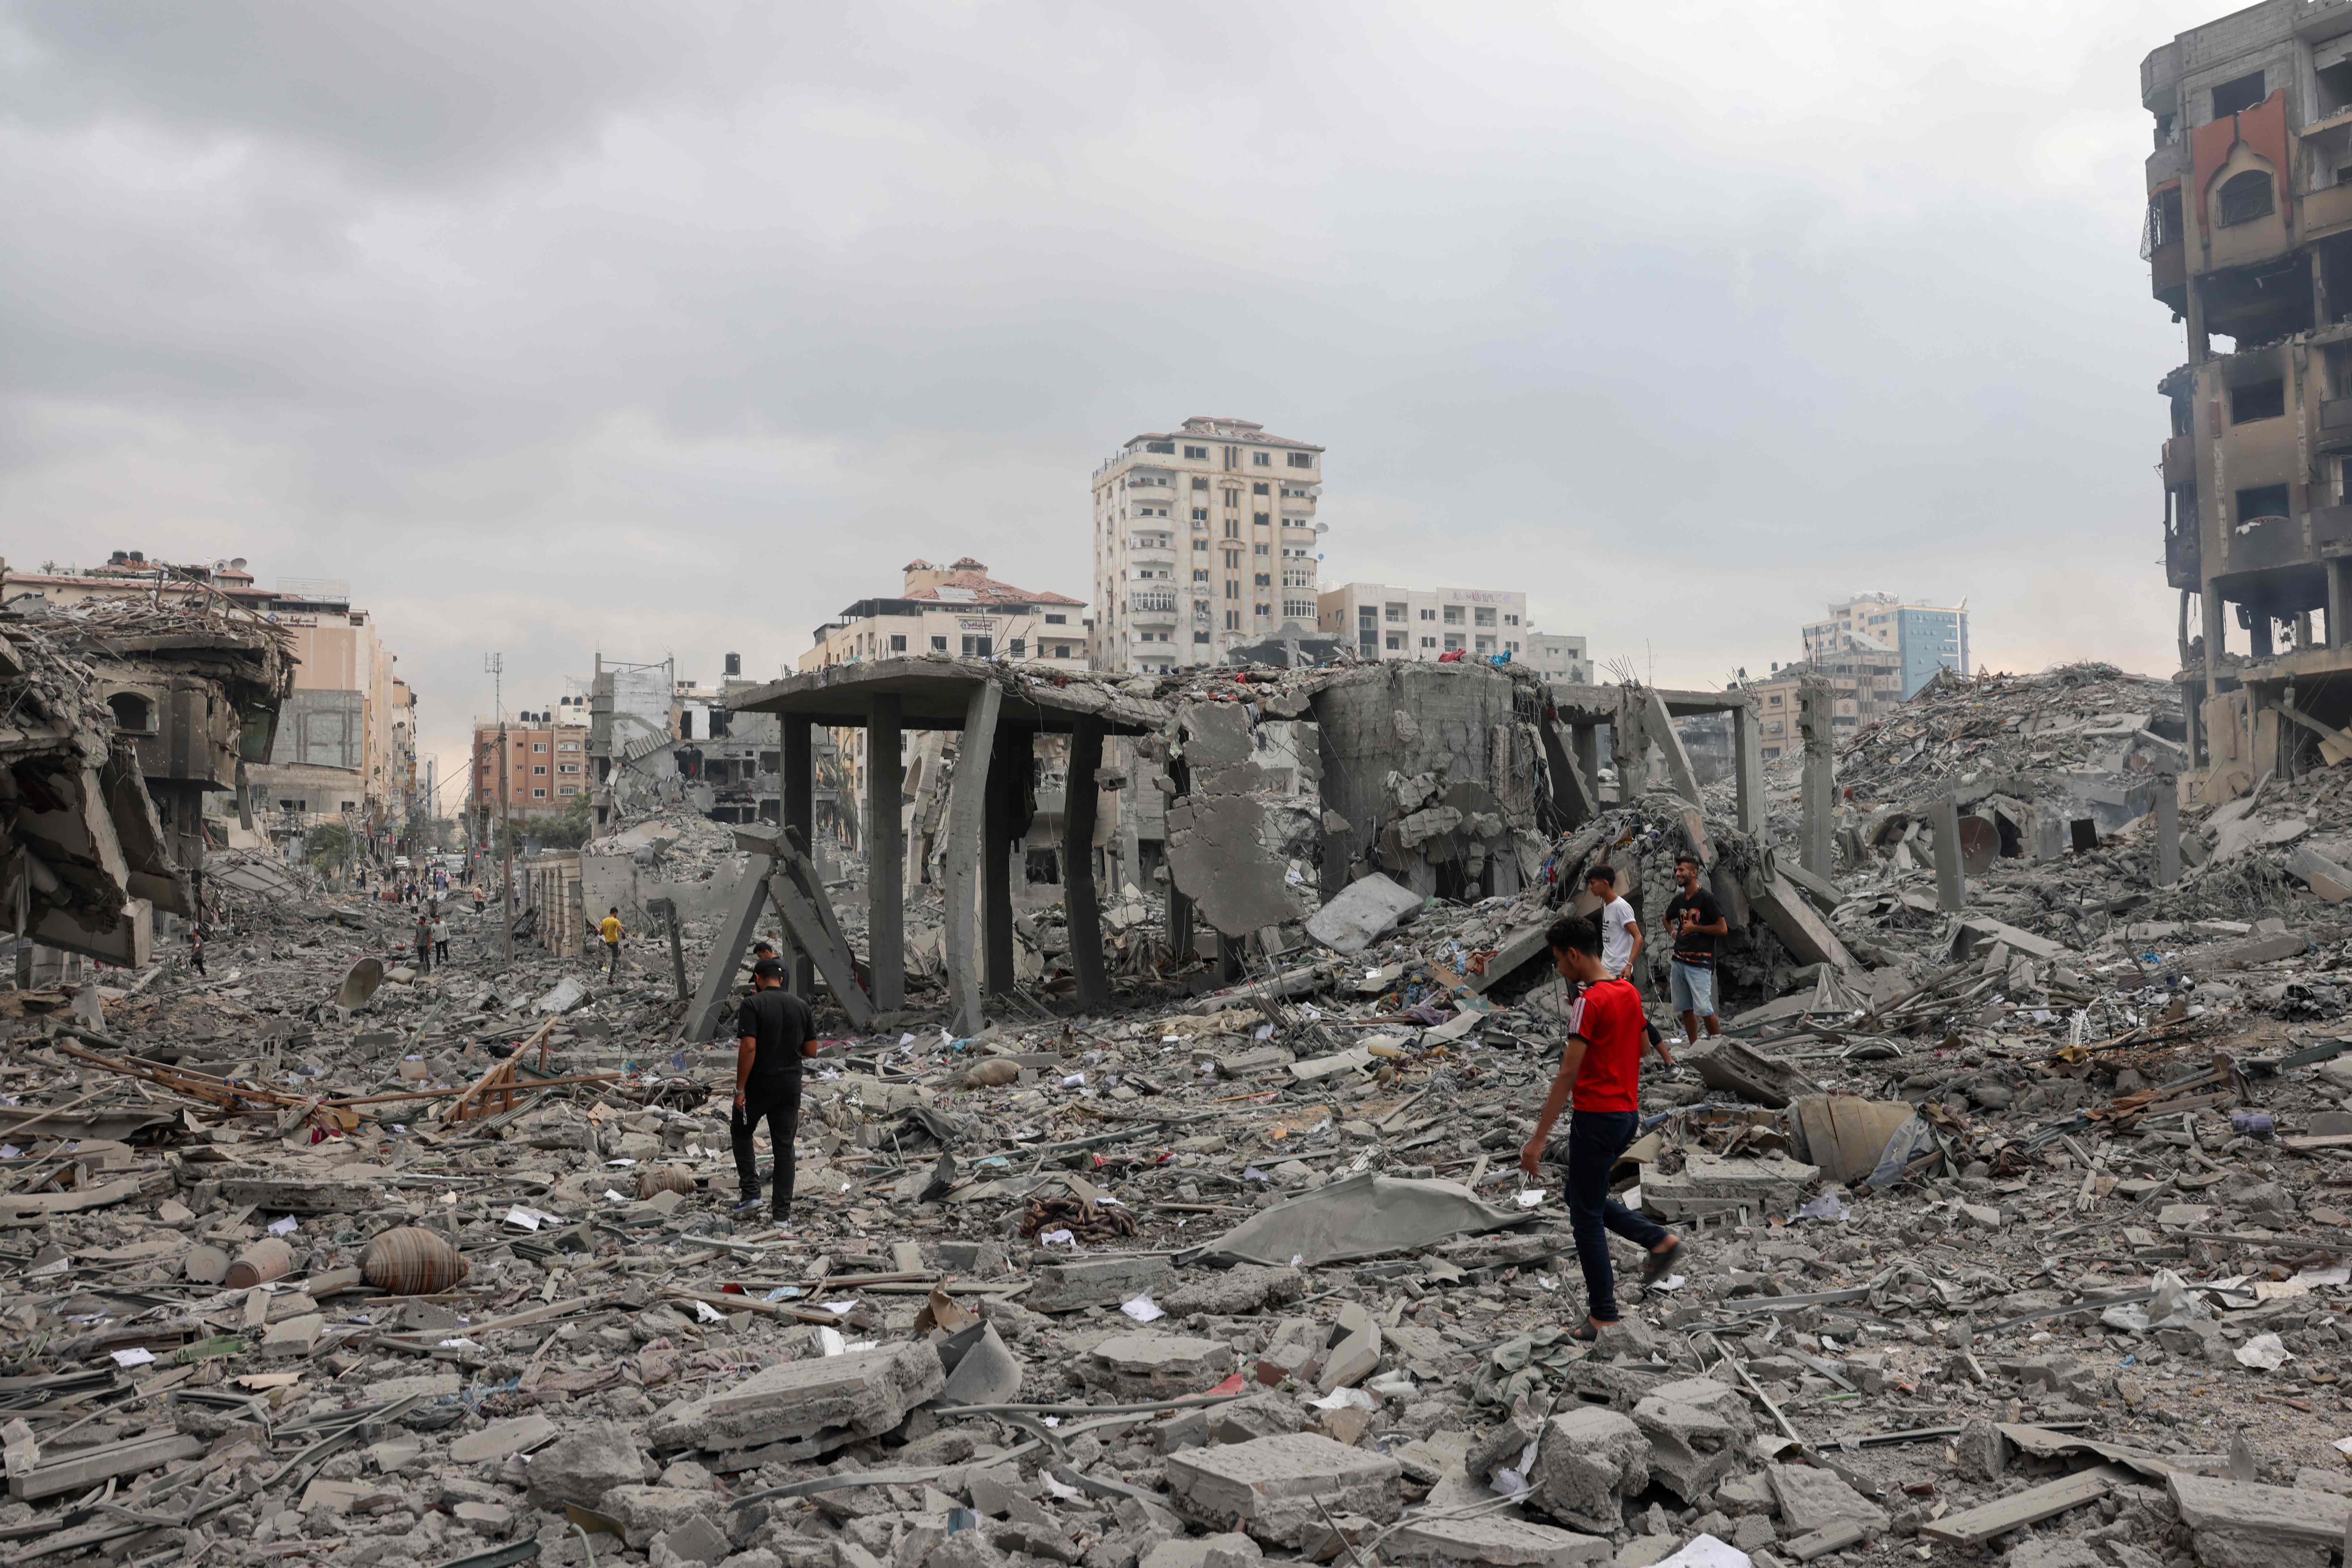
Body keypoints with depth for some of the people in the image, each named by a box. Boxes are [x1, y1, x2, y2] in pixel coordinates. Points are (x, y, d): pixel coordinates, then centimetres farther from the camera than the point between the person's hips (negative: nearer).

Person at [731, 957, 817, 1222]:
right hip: (790, 1087, 3)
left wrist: (740, 1088, -14)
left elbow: (748, 1048, -20)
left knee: (741, 1133, 21)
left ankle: (751, 1194, 12)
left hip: (758, 1086, -3)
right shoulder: (802, 1006, 3)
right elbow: (811, 1050, 3)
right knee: (784, 1147, 7)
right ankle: (782, 1212, 4)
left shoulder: (753, 1004, -12)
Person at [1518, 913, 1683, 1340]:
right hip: (1628, 1113, 9)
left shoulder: (1589, 1004, -18)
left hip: (1596, 1118, -9)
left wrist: (1539, 1138, -20)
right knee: (1587, 1198, 23)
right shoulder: (1630, 993, 8)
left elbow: (1568, 1075, -21)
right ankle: (1659, 1240, 12)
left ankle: (1603, 1316, 7)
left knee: (1586, 1216, 2)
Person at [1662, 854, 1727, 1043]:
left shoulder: (1707, 899, -9)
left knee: (1704, 1010, -10)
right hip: (1679, 961, 7)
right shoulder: (1679, 900, 12)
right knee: (1686, 1009, 9)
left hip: (1700, 962, -7)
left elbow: (1723, 929, -11)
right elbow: (1667, 919, 33)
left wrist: (1695, 928, -10)